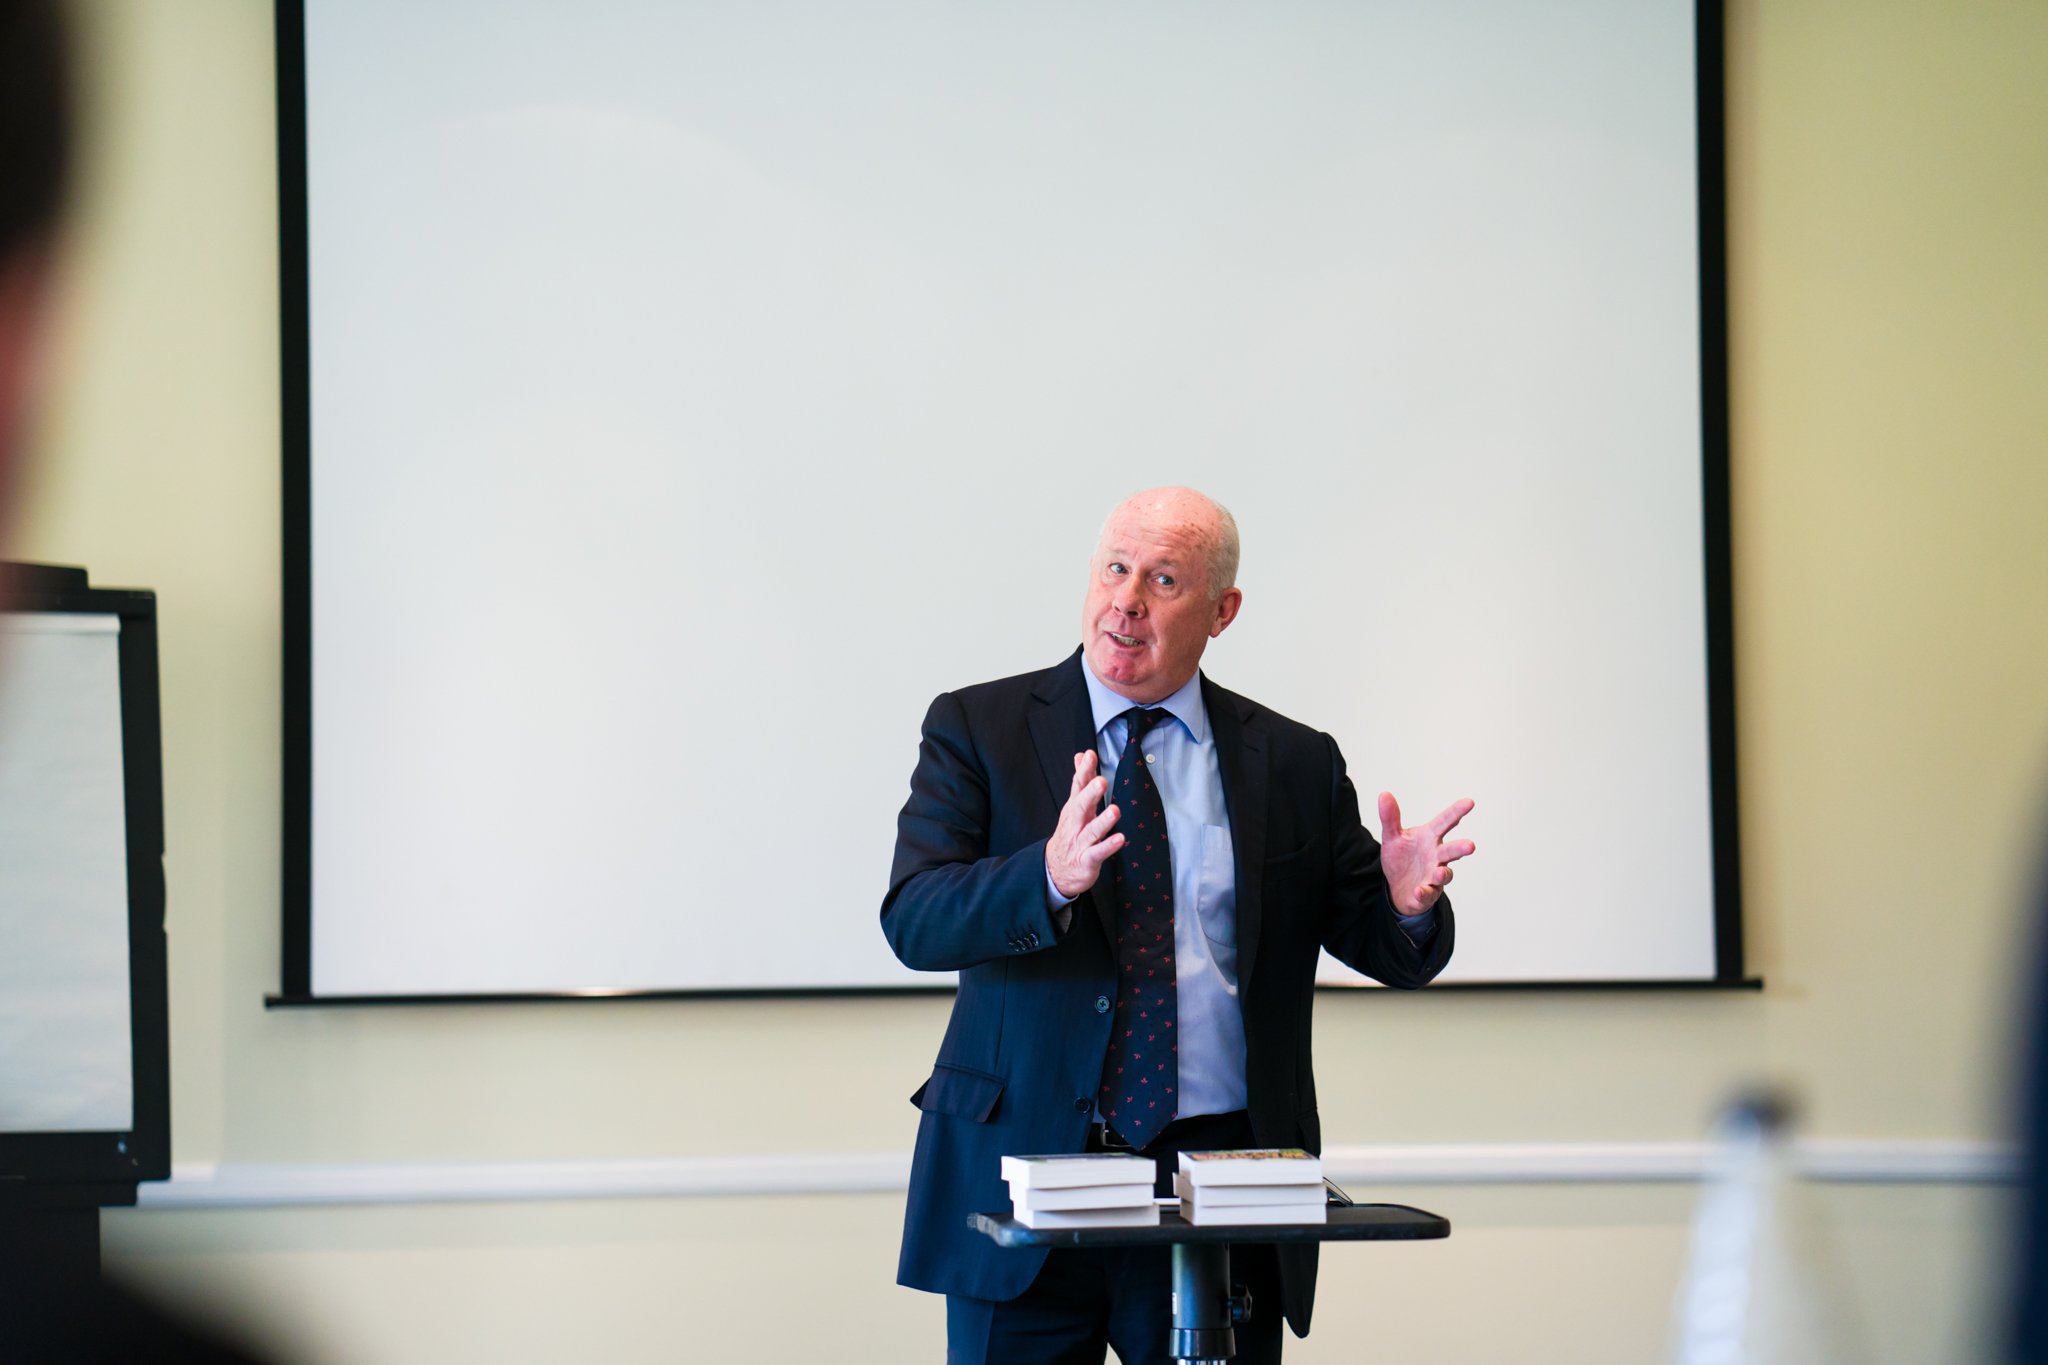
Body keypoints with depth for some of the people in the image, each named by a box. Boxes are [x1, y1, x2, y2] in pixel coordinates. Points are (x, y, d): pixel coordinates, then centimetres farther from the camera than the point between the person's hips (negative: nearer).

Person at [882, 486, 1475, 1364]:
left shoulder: (1295, 764, 9)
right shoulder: (978, 730, 4)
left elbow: (1395, 953, 9)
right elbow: (913, 922, -9)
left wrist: (1408, 905, -16)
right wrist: (1050, 877, -28)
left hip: (1219, 1188, 1)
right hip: (1023, 1174, -1)